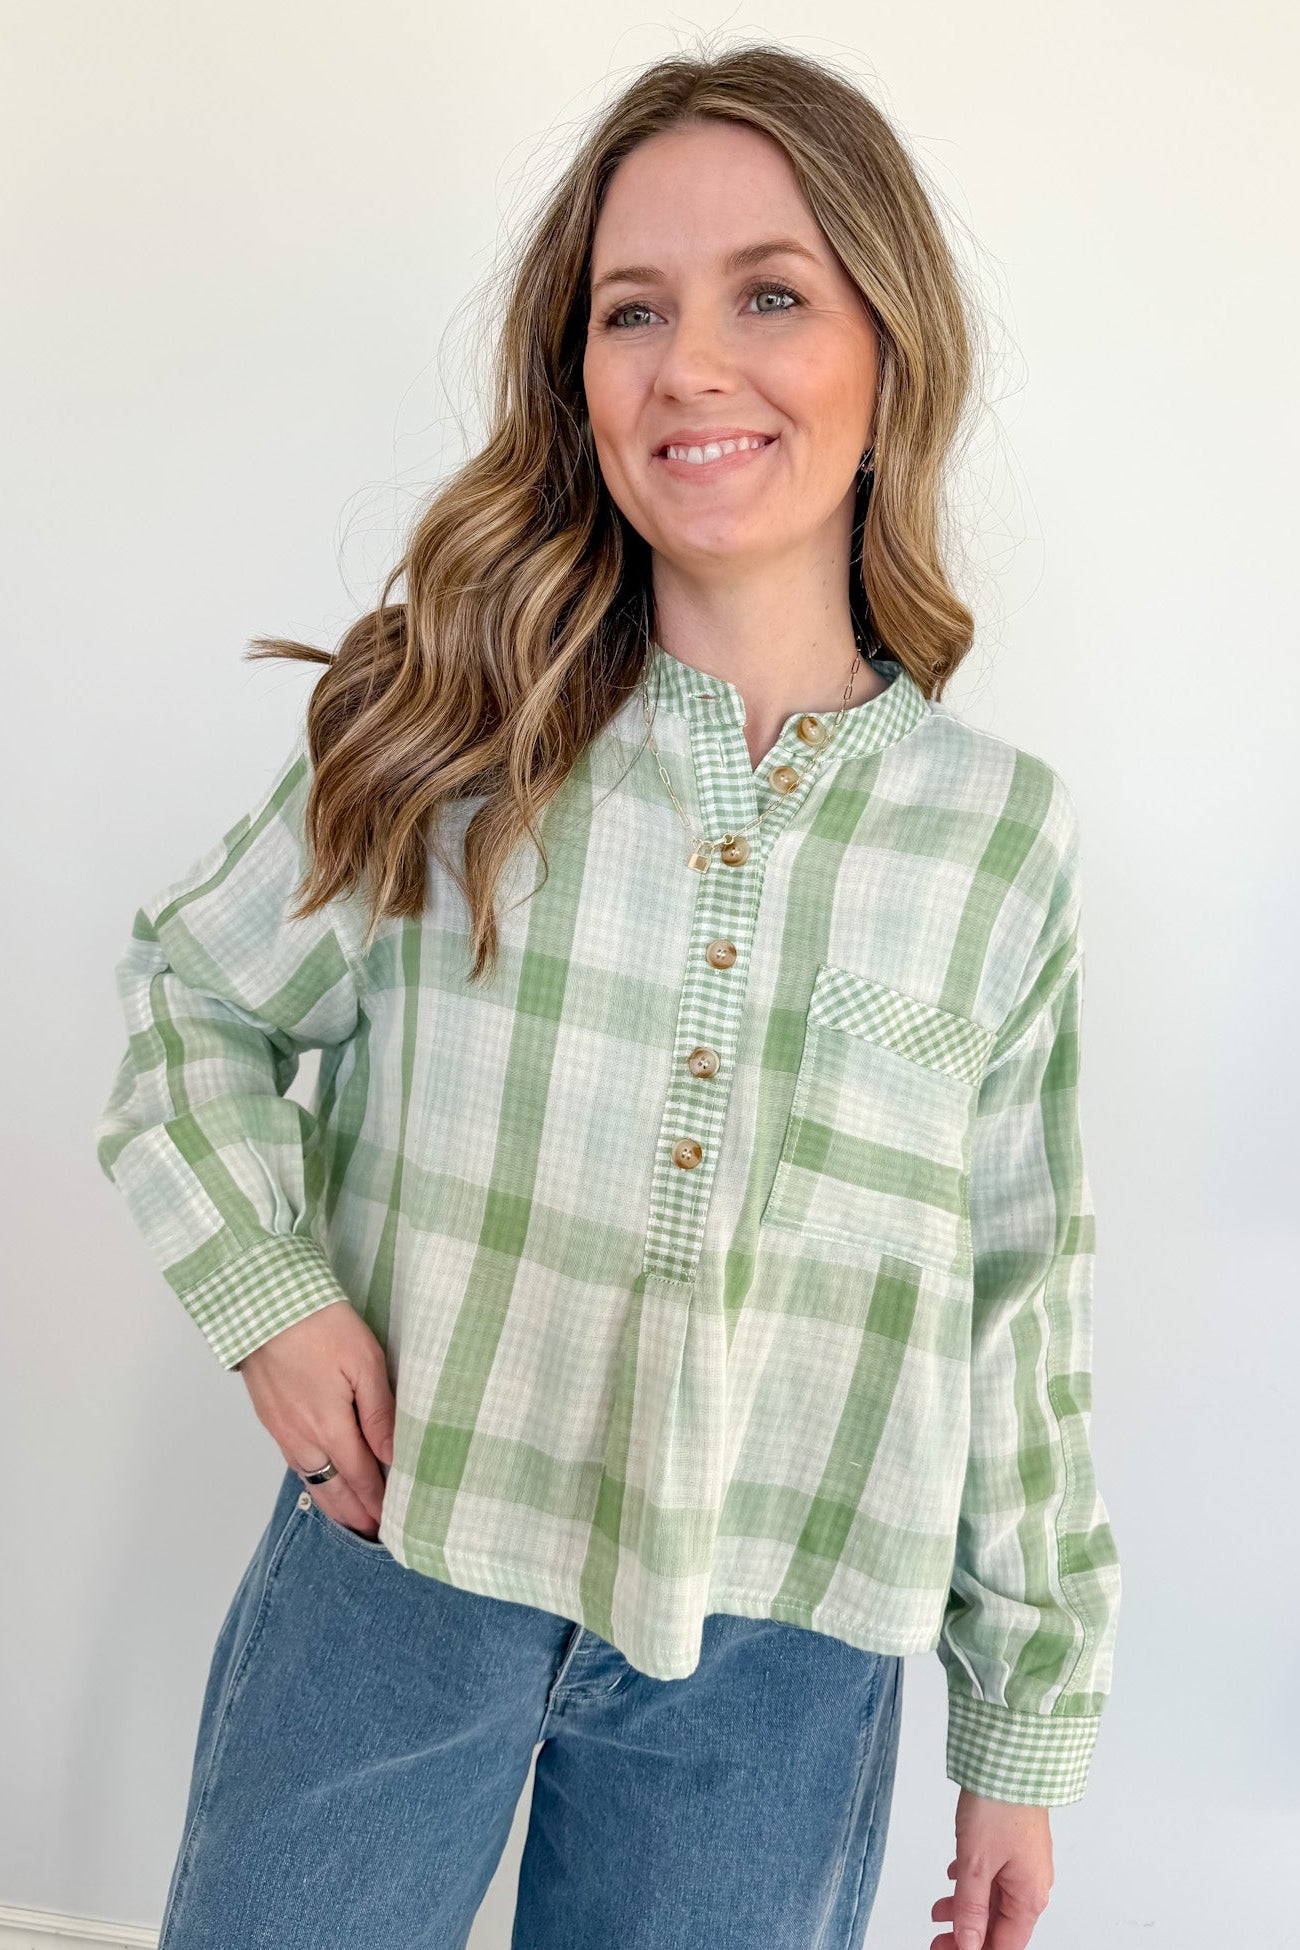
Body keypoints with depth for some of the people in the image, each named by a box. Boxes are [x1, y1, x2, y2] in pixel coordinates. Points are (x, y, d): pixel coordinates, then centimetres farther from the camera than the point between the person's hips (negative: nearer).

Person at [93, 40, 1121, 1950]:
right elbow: (191, 995, 7)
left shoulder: (1004, 829, -3)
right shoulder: (455, 736, -6)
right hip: (397, 1569, 0)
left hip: (776, 1663, 1)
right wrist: (266, 1289, -9)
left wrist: (1029, 1720, 8)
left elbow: (1019, 1297, 3)